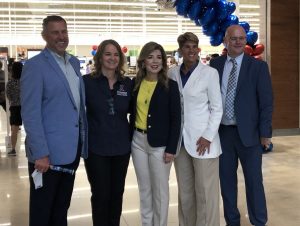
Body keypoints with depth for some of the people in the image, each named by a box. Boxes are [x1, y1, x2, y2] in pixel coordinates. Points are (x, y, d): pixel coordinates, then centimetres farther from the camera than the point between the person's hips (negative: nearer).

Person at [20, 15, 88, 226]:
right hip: (48, 152, -6)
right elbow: (30, 114, -17)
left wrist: (83, 141, 12)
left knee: (62, 207, 20)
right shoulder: (34, 66, -12)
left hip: (72, 148, 6)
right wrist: (40, 153, -21)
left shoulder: (74, 62, 10)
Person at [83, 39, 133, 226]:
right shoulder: (87, 81, -6)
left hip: (121, 147, 3)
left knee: (117, 193, 14)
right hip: (96, 148, -3)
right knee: (100, 195, 6)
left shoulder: (127, 83, 3)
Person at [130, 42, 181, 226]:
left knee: (160, 189, 7)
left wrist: (171, 148, -11)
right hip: (138, 141, 4)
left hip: (159, 144, -3)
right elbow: (133, 113, 8)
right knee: (144, 188, 15)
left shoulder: (170, 85, -6)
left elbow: (176, 119, -7)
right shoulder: (135, 84, 3)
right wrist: (129, 137, 3)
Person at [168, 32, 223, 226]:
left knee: (205, 192, 0)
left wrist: (208, 136, -12)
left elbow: (217, 108, -4)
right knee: (185, 191, 13)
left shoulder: (210, 73, -5)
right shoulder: (173, 73, 6)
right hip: (180, 140, 4)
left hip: (202, 139, -4)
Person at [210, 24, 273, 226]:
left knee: (254, 181, 5)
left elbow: (266, 102, -4)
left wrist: (265, 133, -9)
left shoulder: (258, 66, -3)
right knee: (227, 180, 12)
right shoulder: (215, 64, 5)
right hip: (222, 132, 3)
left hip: (248, 132, -3)